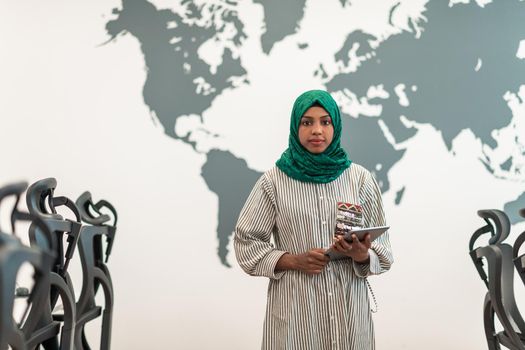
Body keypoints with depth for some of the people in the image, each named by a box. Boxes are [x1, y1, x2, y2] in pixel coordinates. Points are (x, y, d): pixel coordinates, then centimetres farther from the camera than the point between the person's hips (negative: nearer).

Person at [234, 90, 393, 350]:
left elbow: (381, 248, 4)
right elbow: (246, 242, 0)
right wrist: (294, 261, -13)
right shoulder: (274, 181, -4)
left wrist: (361, 255, -17)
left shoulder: (360, 178, 1)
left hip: (348, 308, 2)